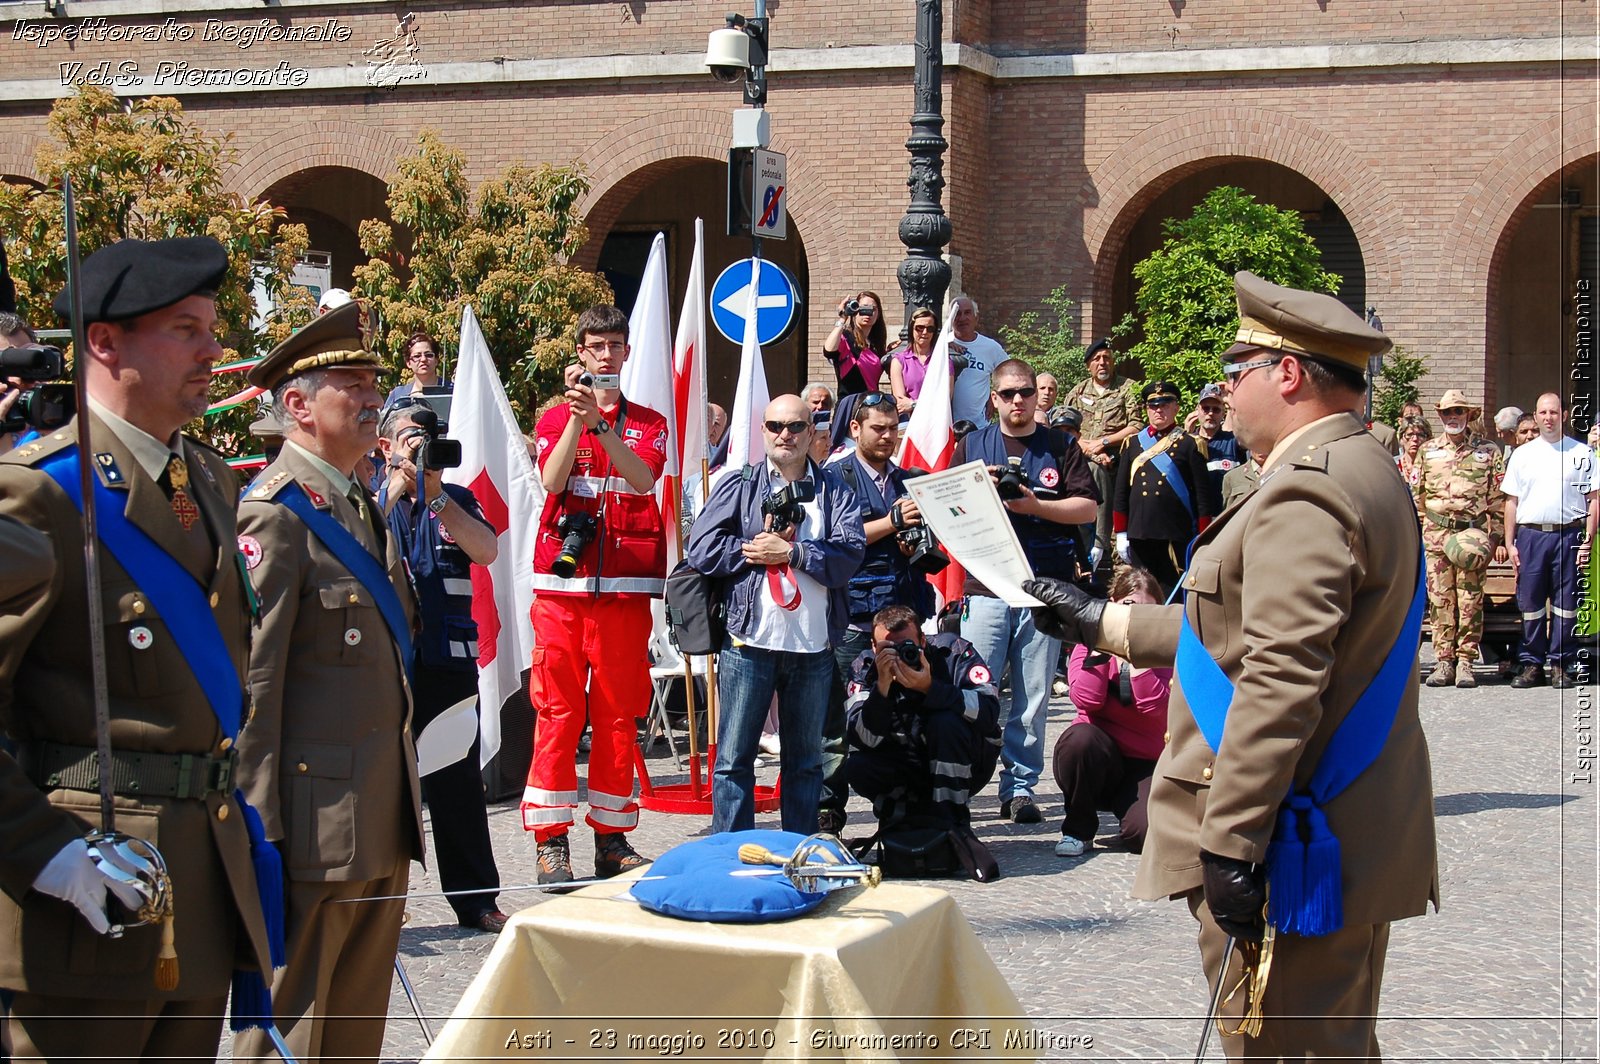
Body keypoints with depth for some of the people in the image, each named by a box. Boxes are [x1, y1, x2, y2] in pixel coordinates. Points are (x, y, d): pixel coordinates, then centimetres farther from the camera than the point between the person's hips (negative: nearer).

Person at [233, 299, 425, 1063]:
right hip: (317, 817, -9)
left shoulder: (362, 505, 16)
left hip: (382, 812, 9)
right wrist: (261, 827, -19)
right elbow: (252, 680, -18)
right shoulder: (275, 514, -14)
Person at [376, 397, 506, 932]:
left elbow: (486, 550, -4)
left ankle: (476, 898, 13)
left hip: (449, 660, 2)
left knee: (458, 781, 6)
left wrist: (435, 493, -12)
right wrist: (397, 486, -14)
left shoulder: (457, 500, 14)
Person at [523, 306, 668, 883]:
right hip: (562, 577, -1)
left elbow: (643, 480, -7)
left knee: (619, 710, 1)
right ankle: (551, 840, -3)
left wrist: (601, 425, -18)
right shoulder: (556, 419, 12)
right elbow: (551, 481, -6)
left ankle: (612, 838, 7)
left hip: (625, 585, 1)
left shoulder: (649, 423, 13)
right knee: (557, 707, -5)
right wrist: (577, 418, -16)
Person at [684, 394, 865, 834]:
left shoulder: (835, 490, 10)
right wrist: (760, 549, -7)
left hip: (813, 646, 2)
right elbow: (702, 549, -3)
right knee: (734, 757, -1)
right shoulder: (738, 485, 7)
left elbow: (850, 554, -6)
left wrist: (790, 552, -14)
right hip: (749, 641, -2)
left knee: (806, 759, 11)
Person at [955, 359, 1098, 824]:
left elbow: (1087, 508, 2)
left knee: (1033, 697, 3)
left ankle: (1020, 786, 11)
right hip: (987, 588, 0)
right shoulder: (972, 446, 13)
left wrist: (1034, 505, -11)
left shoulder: (1060, 447, 9)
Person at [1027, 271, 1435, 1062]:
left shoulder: (1305, 492, -18)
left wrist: (1229, 842, -25)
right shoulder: (1363, 470, 16)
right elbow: (1236, 631, 22)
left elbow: (1280, 679, -26)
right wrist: (1103, 623, 26)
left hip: (1293, 850, -11)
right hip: (1350, 841, 11)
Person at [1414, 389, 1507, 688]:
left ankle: (1466, 661, 1)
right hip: (1436, 533, 2)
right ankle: (1444, 661, 5)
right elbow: (1418, 498, 17)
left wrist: (1498, 538, 0)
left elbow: (1499, 499, 6)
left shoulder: (1489, 451, 7)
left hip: (1473, 532, -2)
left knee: (1470, 599, -3)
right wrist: (1415, 535, 10)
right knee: (1440, 598, 1)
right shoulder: (1428, 452, 14)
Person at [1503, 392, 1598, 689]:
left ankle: (1562, 665, 7)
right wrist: (1510, 543, 4)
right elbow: (1511, 501, 12)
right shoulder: (1522, 454, 12)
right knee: (1530, 602, 3)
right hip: (1530, 534, 2)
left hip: (1568, 534, -2)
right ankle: (1532, 664, 10)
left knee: (1566, 603, 0)